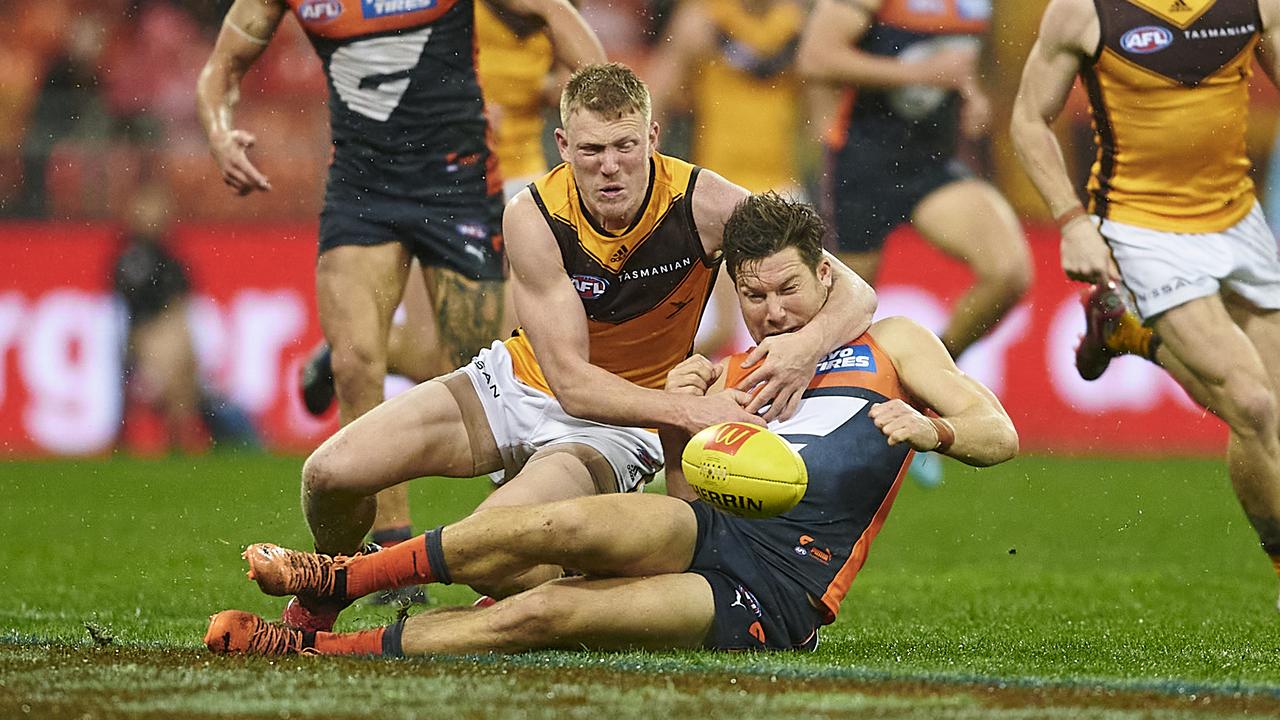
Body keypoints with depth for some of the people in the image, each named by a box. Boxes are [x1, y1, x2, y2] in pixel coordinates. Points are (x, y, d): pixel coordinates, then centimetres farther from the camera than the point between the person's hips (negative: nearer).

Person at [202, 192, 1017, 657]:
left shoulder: (889, 345, 15)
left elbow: (1001, 436, 6)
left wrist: (930, 429, -16)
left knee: (542, 614, -26)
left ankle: (316, 648, -27)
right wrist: (678, 428, 2)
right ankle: (343, 576, -21)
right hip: (712, 534, 4)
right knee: (560, 525, -31)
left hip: (776, 597, -4)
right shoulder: (728, 378, 27)